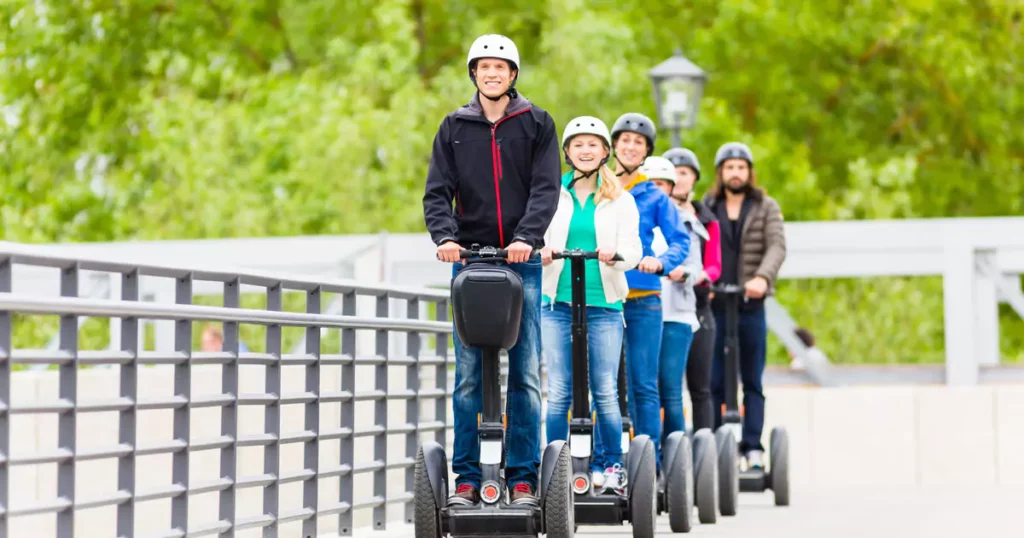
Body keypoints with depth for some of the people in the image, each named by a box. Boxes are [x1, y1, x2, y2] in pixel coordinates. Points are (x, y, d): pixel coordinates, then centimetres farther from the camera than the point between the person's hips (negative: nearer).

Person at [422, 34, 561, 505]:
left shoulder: (536, 124, 6)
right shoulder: (454, 128, 11)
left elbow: (546, 188, -3)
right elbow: (437, 192, 5)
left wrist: (526, 237, -19)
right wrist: (444, 236, -14)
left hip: (522, 260, -1)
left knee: (525, 375, -1)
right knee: (468, 376, 0)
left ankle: (523, 477, 3)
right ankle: (467, 477, 3)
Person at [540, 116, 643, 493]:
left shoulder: (620, 200, 9)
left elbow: (632, 250, 0)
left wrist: (615, 254, -23)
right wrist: (540, 251, -22)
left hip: (604, 303, 0)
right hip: (558, 302, 1)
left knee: (605, 391, -1)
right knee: (559, 391, -1)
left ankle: (611, 465, 8)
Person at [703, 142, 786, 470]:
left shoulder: (766, 207, 9)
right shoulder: (706, 207, 13)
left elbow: (777, 246, -4)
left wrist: (762, 277, -23)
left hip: (751, 305, 0)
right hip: (713, 305, 0)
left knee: (752, 382, 2)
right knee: (714, 382, -1)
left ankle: (753, 449, 3)